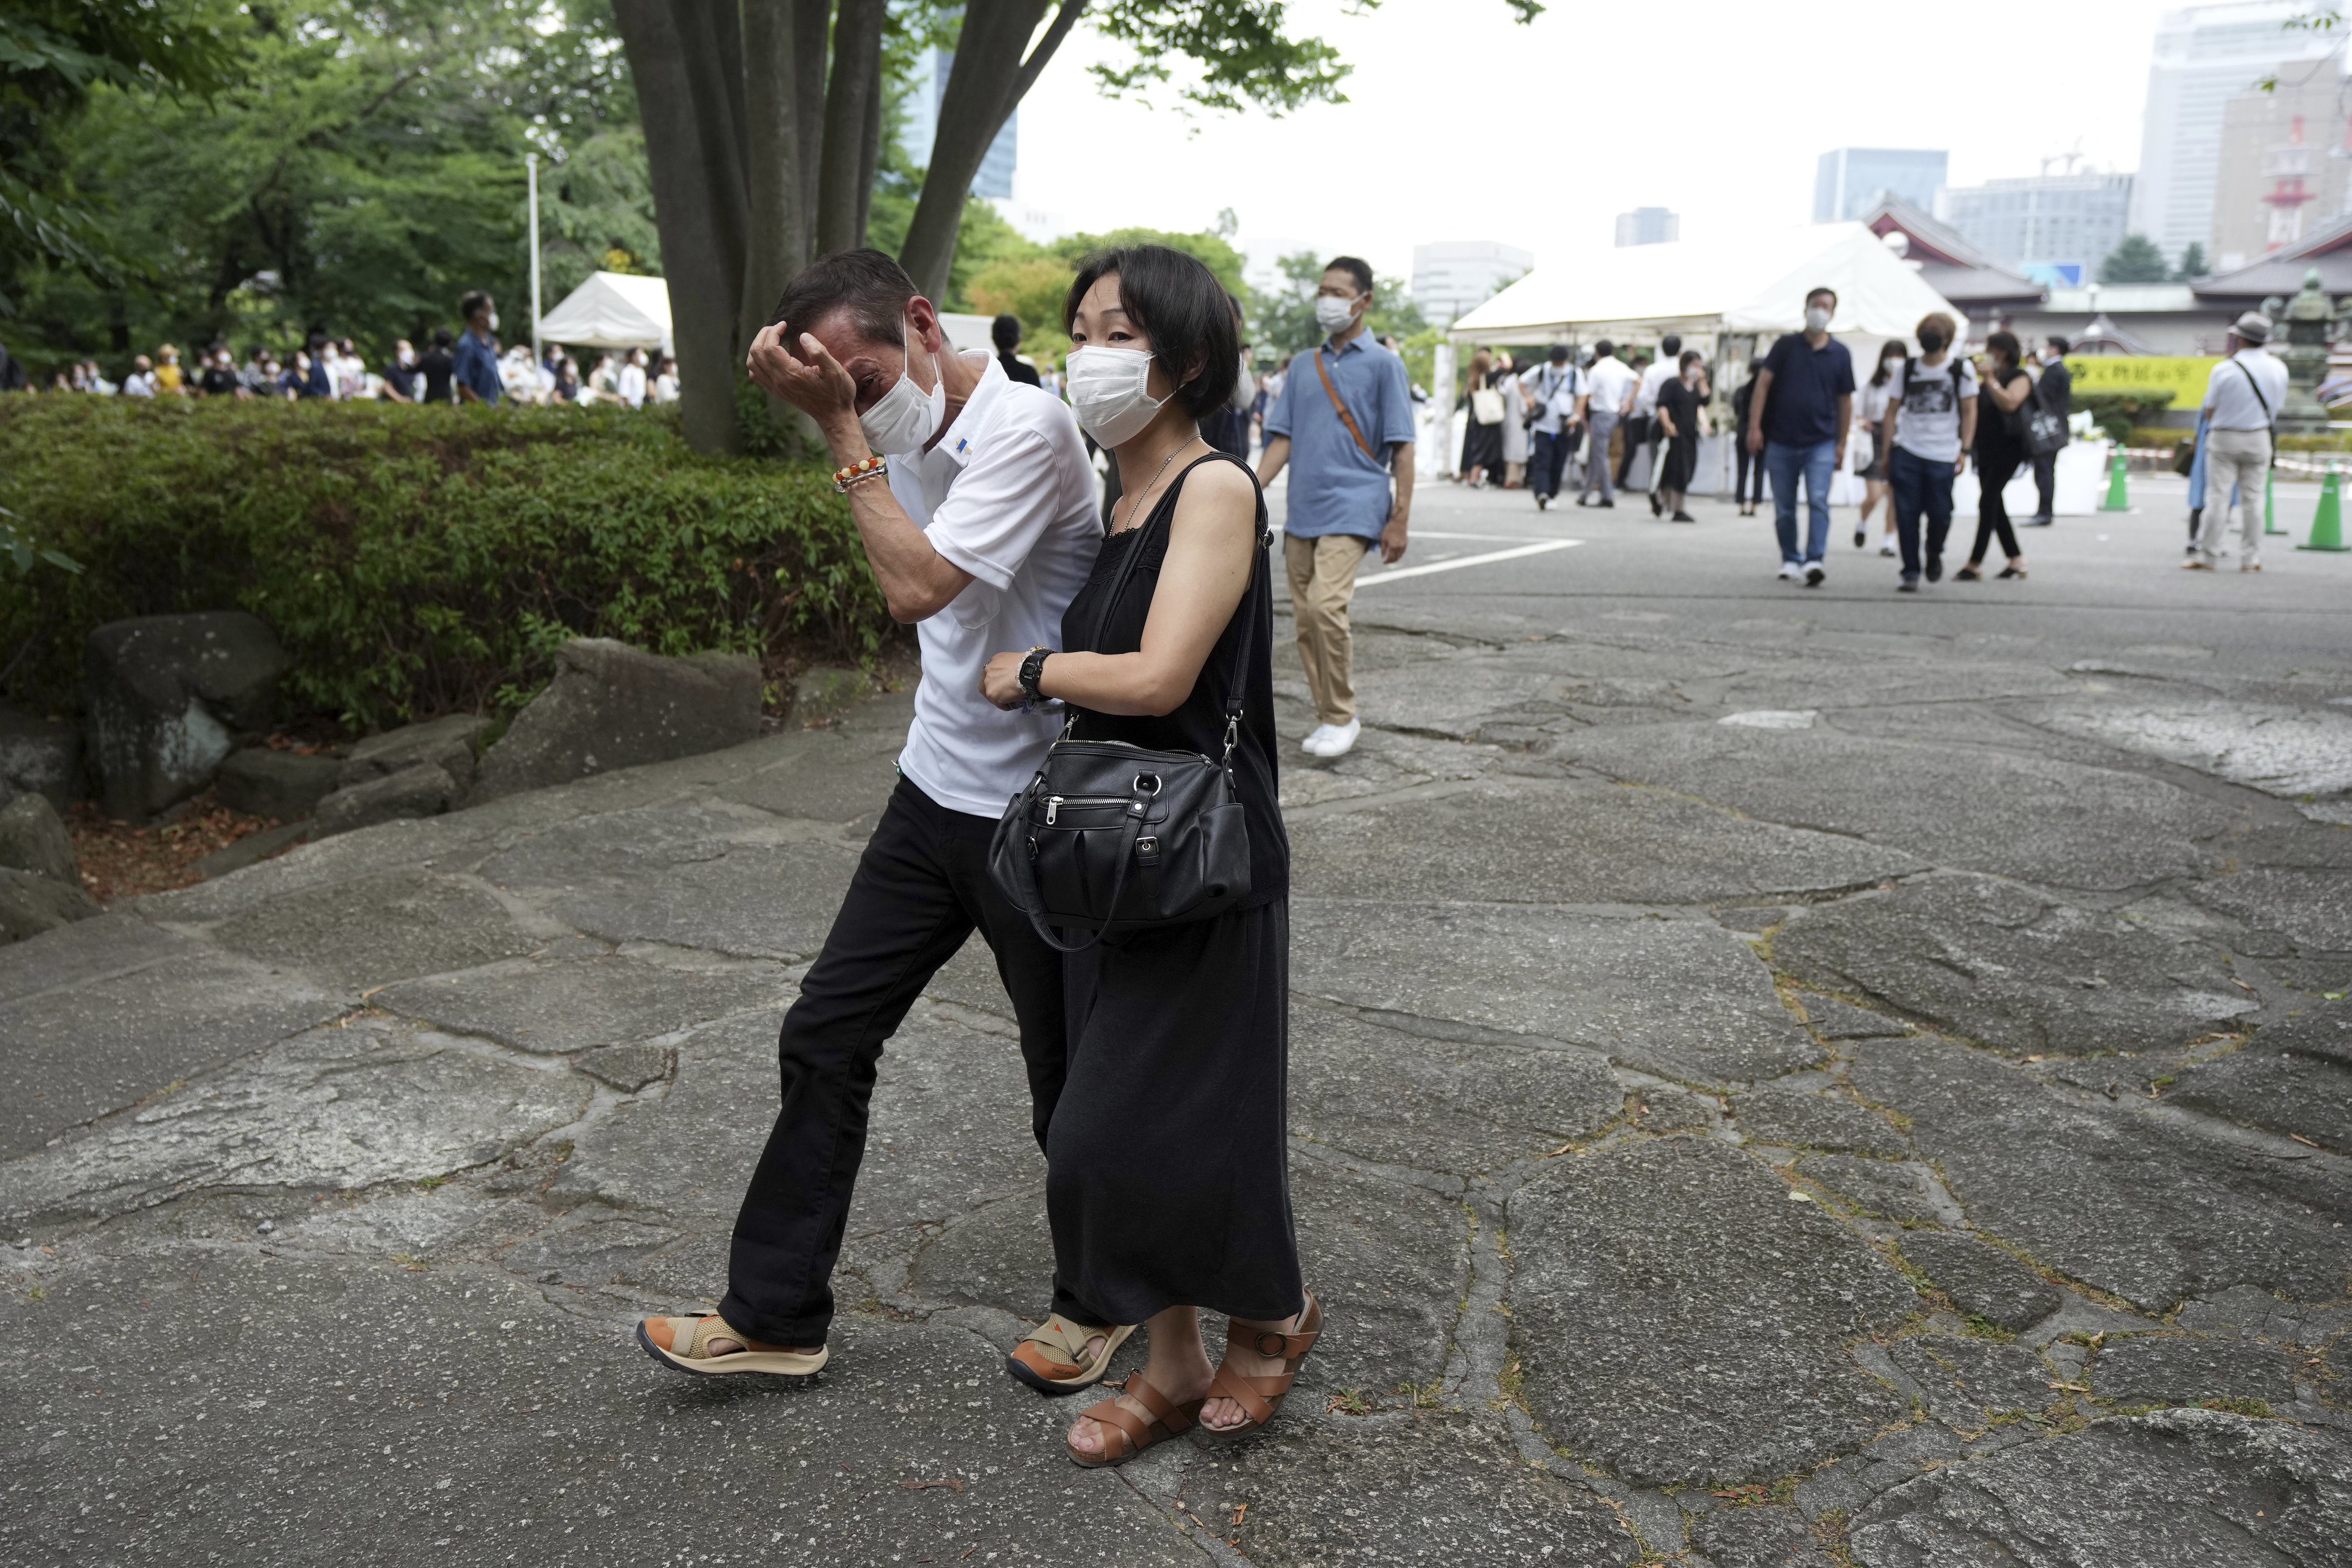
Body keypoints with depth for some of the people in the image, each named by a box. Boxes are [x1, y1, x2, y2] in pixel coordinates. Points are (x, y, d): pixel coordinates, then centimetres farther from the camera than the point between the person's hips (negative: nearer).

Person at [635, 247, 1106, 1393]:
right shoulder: (913, 435, 7)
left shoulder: (1027, 429, -20)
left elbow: (918, 586, -29)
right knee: (826, 1038, 9)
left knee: (1069, 1079, 8)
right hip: (936, 790, 8)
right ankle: (775, 1312, 23)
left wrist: (843, 425, -24)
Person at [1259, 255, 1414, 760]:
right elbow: (1282, 439, 14)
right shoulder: (1304, 367, 15)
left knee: (1326, 606, -20)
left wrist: (1399, 519, -7)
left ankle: (1342, 716, -6)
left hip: (1353, 507, -5)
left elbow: (1401, 448, -1)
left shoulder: (1383, 364, 1)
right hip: (1302, 510, 6)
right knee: (1305, 618, 5)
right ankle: (1328, 717, 17)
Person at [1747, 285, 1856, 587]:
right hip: (1781, 442, 1)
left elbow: (1845, 401, 10)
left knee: (1818, 501, -16)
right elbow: (1763, 384, 0)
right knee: (1784, 508, 8)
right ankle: (1790, 561, 21)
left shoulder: (1840, 354, 6)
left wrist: (1842, 443, 7)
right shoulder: (1786, 346, 3)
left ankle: (1814, 561, -21)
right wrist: (1754, 426, -10)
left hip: (1821, 443, -1)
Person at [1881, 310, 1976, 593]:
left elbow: (1969, 411, 3)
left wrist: (1965, 450, -6)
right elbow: (1893, 410, 11)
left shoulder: (1961, 368, 3)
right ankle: (1910, 573, 3)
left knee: (1939, 514, -3)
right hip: (1907, 452, 2)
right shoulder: (1909, 369, 9)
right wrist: (1887, 450, 5)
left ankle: (1935, 553, 28)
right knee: (1906, 514, -4)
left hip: (1943, 456, -2)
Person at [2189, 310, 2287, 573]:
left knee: (2218, 497, 0)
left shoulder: (2224, 370, -14)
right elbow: (2278, 405, 8)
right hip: (2259, 440, 3)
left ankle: (2208, 557, 0)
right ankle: (2250, 559, 10)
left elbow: (2209, 409, -6)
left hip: (2225, 439, -3)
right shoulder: (2278, 368, -2)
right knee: (2252, 499, 8)